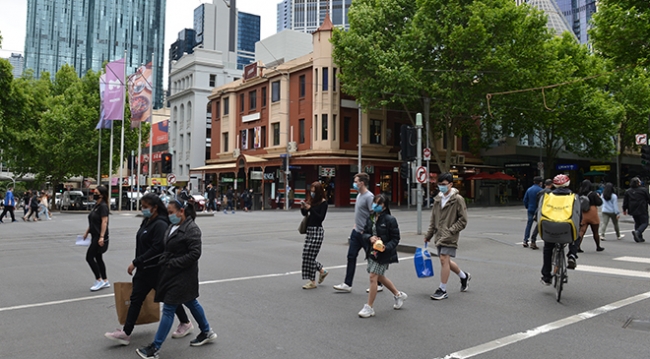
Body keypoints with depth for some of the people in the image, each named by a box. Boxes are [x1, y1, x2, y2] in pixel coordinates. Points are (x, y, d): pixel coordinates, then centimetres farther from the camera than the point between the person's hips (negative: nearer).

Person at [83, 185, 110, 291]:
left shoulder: (103, 206, -16)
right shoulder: (96, 205, 13)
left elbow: (104, 222, -23)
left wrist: (102, 237, -28)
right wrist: (87, 232, 23)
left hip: (99, 237, -10)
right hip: (95, 236, 10)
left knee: (89, 257, -6)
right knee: (98, 258, 13)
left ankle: (99, 280, 3)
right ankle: (105, 281, 20)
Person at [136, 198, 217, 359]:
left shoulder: (192, 229, -18)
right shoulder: (173, 226, 8)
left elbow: (195, 254, -22)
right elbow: (168, 249, 16)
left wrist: (173, 263, -20)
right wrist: (162, 262, 2)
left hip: (182, 276, -9)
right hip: (171, 273, 9)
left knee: (168, 309, -2)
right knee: (191, 302, 19)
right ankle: (207, 332, 35)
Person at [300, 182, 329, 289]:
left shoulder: (323, 203, -8)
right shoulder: (311, 201, 9)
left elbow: (321, 217, -15)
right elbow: (304, 214, 13)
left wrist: (310, 209, -20)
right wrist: (302, 208, -7)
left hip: (317, 231, -7)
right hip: (309, 230, 7)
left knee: (310, 256, -7)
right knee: (306, 255, 8)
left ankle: (312, 282, 4)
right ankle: (322, 270, 28)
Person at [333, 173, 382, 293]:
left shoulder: (369, 197, -17)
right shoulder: (359, 195, 12)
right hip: (356, 232, 9)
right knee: (351, 257, 7)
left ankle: (379, 284, 18)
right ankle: (347, 284, 12)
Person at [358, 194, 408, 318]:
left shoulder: (390, 220, -13)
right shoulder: (370, 218, 5)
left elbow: (395, 239, -10)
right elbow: (365, 233, 9)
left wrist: (386, 247, -25)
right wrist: (370, 238, -13)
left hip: (383, 253, -7)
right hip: (372, 252, 7)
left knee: (373, 277, -8)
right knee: (380, 277, 20)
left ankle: (369, 308, 4)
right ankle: (398, 295, 43)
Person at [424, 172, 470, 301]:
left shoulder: (458, 199, -9)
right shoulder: (438, 199, 11)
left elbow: (463, 220, -10)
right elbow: (433, 219, 17)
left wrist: (451, 230, -17)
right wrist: (428, 235, 16)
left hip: (450, 237, -7)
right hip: (439, 236, 7)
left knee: (444, 259, -11)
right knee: (446, 261, 14)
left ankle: (443, 290, 0)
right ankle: (464, 276, 39)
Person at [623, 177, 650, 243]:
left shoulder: (628, 191, 4)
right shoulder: (644, 190, -8)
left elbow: (625, 202, 8)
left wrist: (624, 209, 18)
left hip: (633, 211, 5)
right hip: (642, 211, -5)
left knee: (637, 223, 17)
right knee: (644, 223, 2)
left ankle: (639, 238, 14)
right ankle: (637, 232, -24)